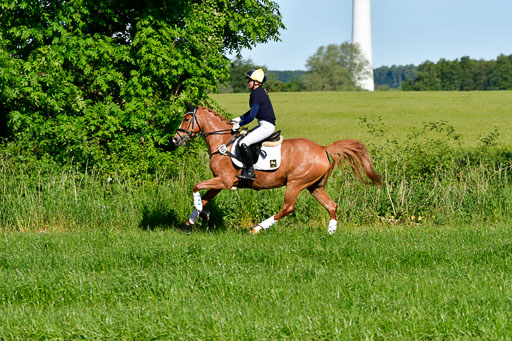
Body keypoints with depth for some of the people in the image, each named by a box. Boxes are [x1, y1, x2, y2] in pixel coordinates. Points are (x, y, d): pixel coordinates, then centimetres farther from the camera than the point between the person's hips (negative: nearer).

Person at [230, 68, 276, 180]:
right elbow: (253, 111, 27)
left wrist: (239, 125, -9)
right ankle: (245, 168, 19)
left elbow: (252, 116, -20)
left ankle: (250, 172, -16)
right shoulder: (260, 92, 14)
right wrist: (239, 119, 22)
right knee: (241, 138, 18)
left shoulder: (257, 94, -17)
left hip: (266, 126, -11)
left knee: (243, 143, -20)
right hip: (264, 125, 11)